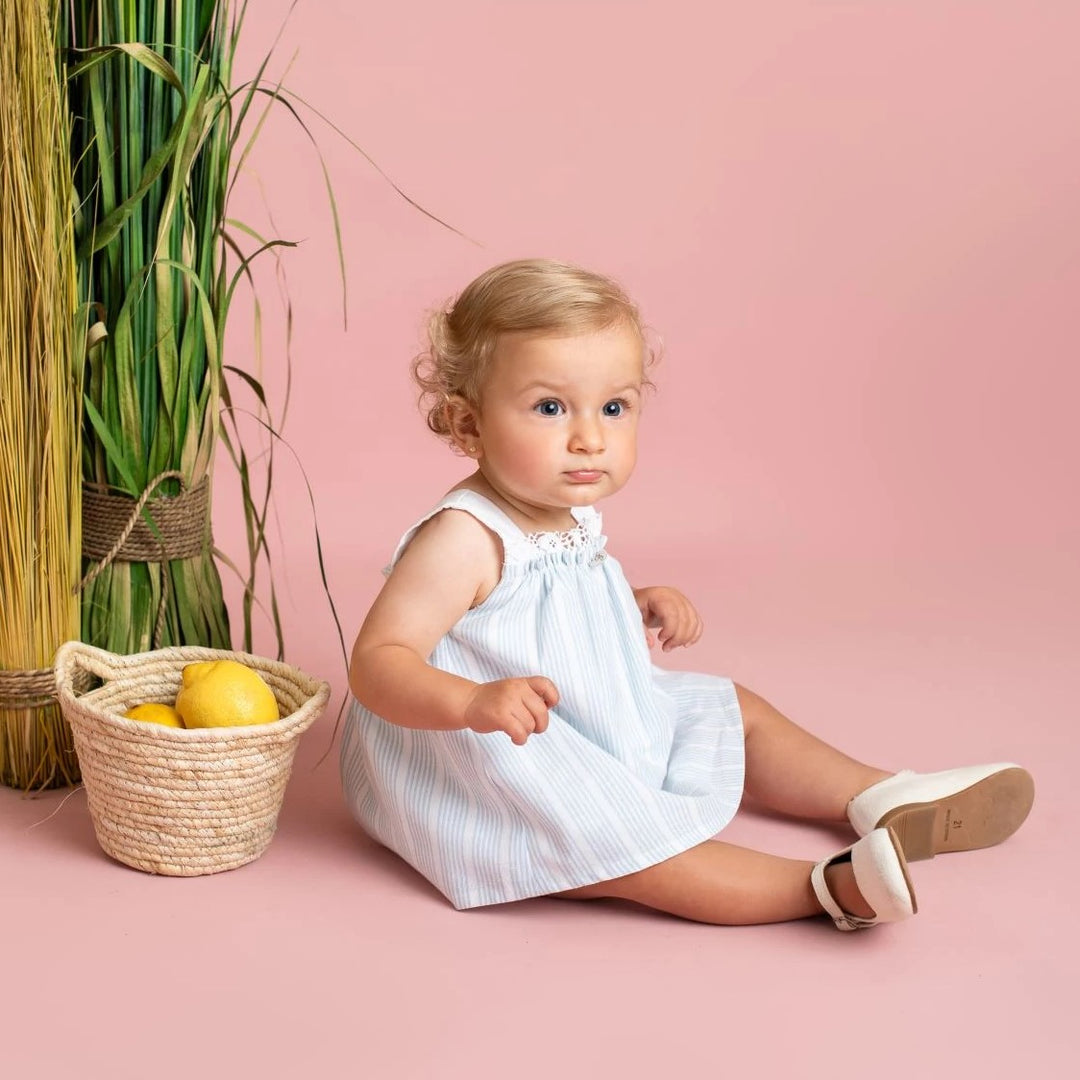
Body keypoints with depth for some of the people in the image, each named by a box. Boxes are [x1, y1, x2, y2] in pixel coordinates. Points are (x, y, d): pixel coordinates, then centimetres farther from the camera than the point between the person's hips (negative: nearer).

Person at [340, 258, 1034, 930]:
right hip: (496, 769, -10)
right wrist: (473, 701, -49)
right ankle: (829, 886, -31)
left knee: (736, 711, 16)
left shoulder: (572, 517, 1)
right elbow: (377, 663, -31)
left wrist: (639, 610, 1)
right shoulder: (463, 539, -27)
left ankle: (877, 797, 25)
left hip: (597, 726, 10)